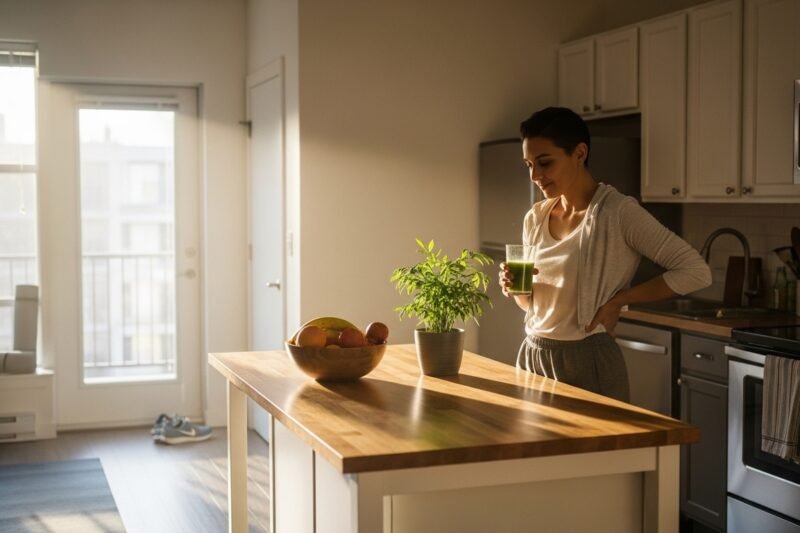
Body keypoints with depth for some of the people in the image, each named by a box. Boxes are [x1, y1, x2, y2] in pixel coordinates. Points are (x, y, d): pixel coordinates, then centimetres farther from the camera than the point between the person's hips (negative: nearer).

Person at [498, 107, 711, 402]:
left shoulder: (618, 212, -13)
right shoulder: (535, 218, 5)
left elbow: (695, 271, -16)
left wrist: (617, 300, -15)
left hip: (588, 362, -6)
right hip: (532, 356, 6)